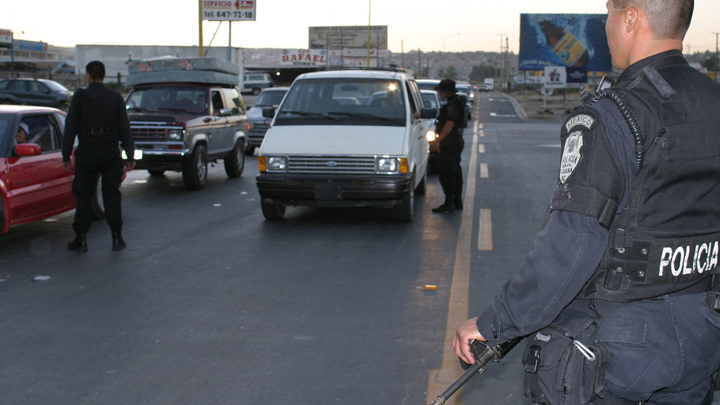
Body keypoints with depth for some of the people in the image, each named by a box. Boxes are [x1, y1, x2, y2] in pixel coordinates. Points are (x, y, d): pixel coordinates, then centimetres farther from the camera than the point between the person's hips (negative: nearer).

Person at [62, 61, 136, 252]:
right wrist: (130, 156, 6)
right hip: (110, 152, 2)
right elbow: (124, 129, 3)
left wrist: (66, 156, 0)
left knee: (84, 196, 5)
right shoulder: (115, 97, 3)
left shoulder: (80, 97, -3)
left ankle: (81, 239, 6)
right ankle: (117, 238, 7)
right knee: (112, 195, 7)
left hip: (87, 152, -2)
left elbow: (70, 128, -4)